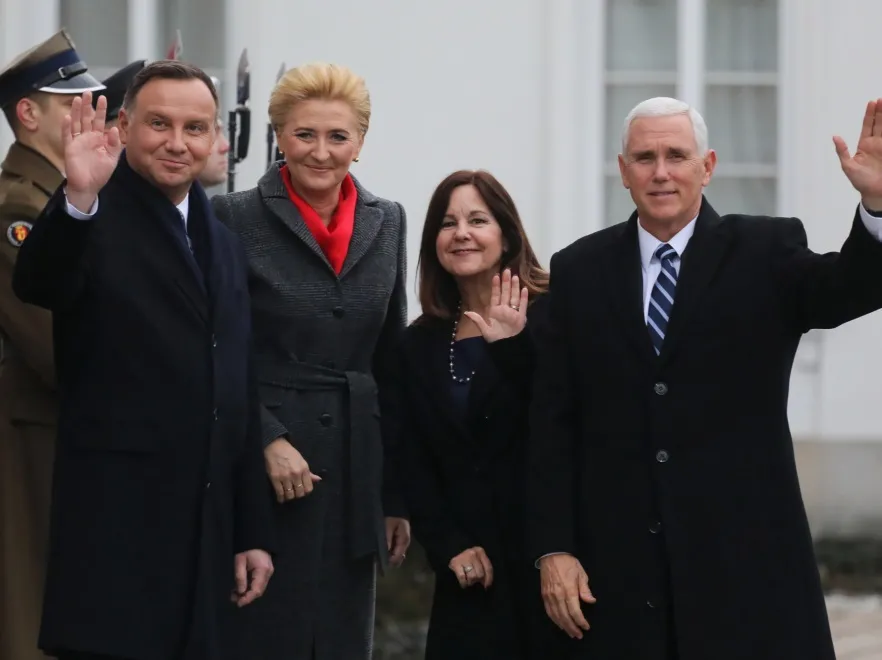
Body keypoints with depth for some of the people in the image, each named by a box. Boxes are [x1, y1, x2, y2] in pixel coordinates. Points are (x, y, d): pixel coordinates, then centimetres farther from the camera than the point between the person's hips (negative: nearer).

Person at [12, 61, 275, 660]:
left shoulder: (225, 245, 17)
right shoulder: (94, 220, -5)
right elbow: (38, 287, -27)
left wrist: (253, 532, 17)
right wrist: (78, 198, -44)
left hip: (207, 532, 7)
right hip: (114, 527, -7)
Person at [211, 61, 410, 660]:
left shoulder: (386, 223, 10)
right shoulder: (235, 219, -5)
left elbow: (392, 365, 13)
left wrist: (397, 496, 11)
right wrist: (269, 440, -17)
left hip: (355, 469, 5)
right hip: (262, 469, -5)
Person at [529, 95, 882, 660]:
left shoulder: (764, 253, 4)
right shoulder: (580, 271, 8)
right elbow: (553, 424, 6)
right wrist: (553, 549, -1)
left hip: (744, 563, -2)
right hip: (619, 573, 2)